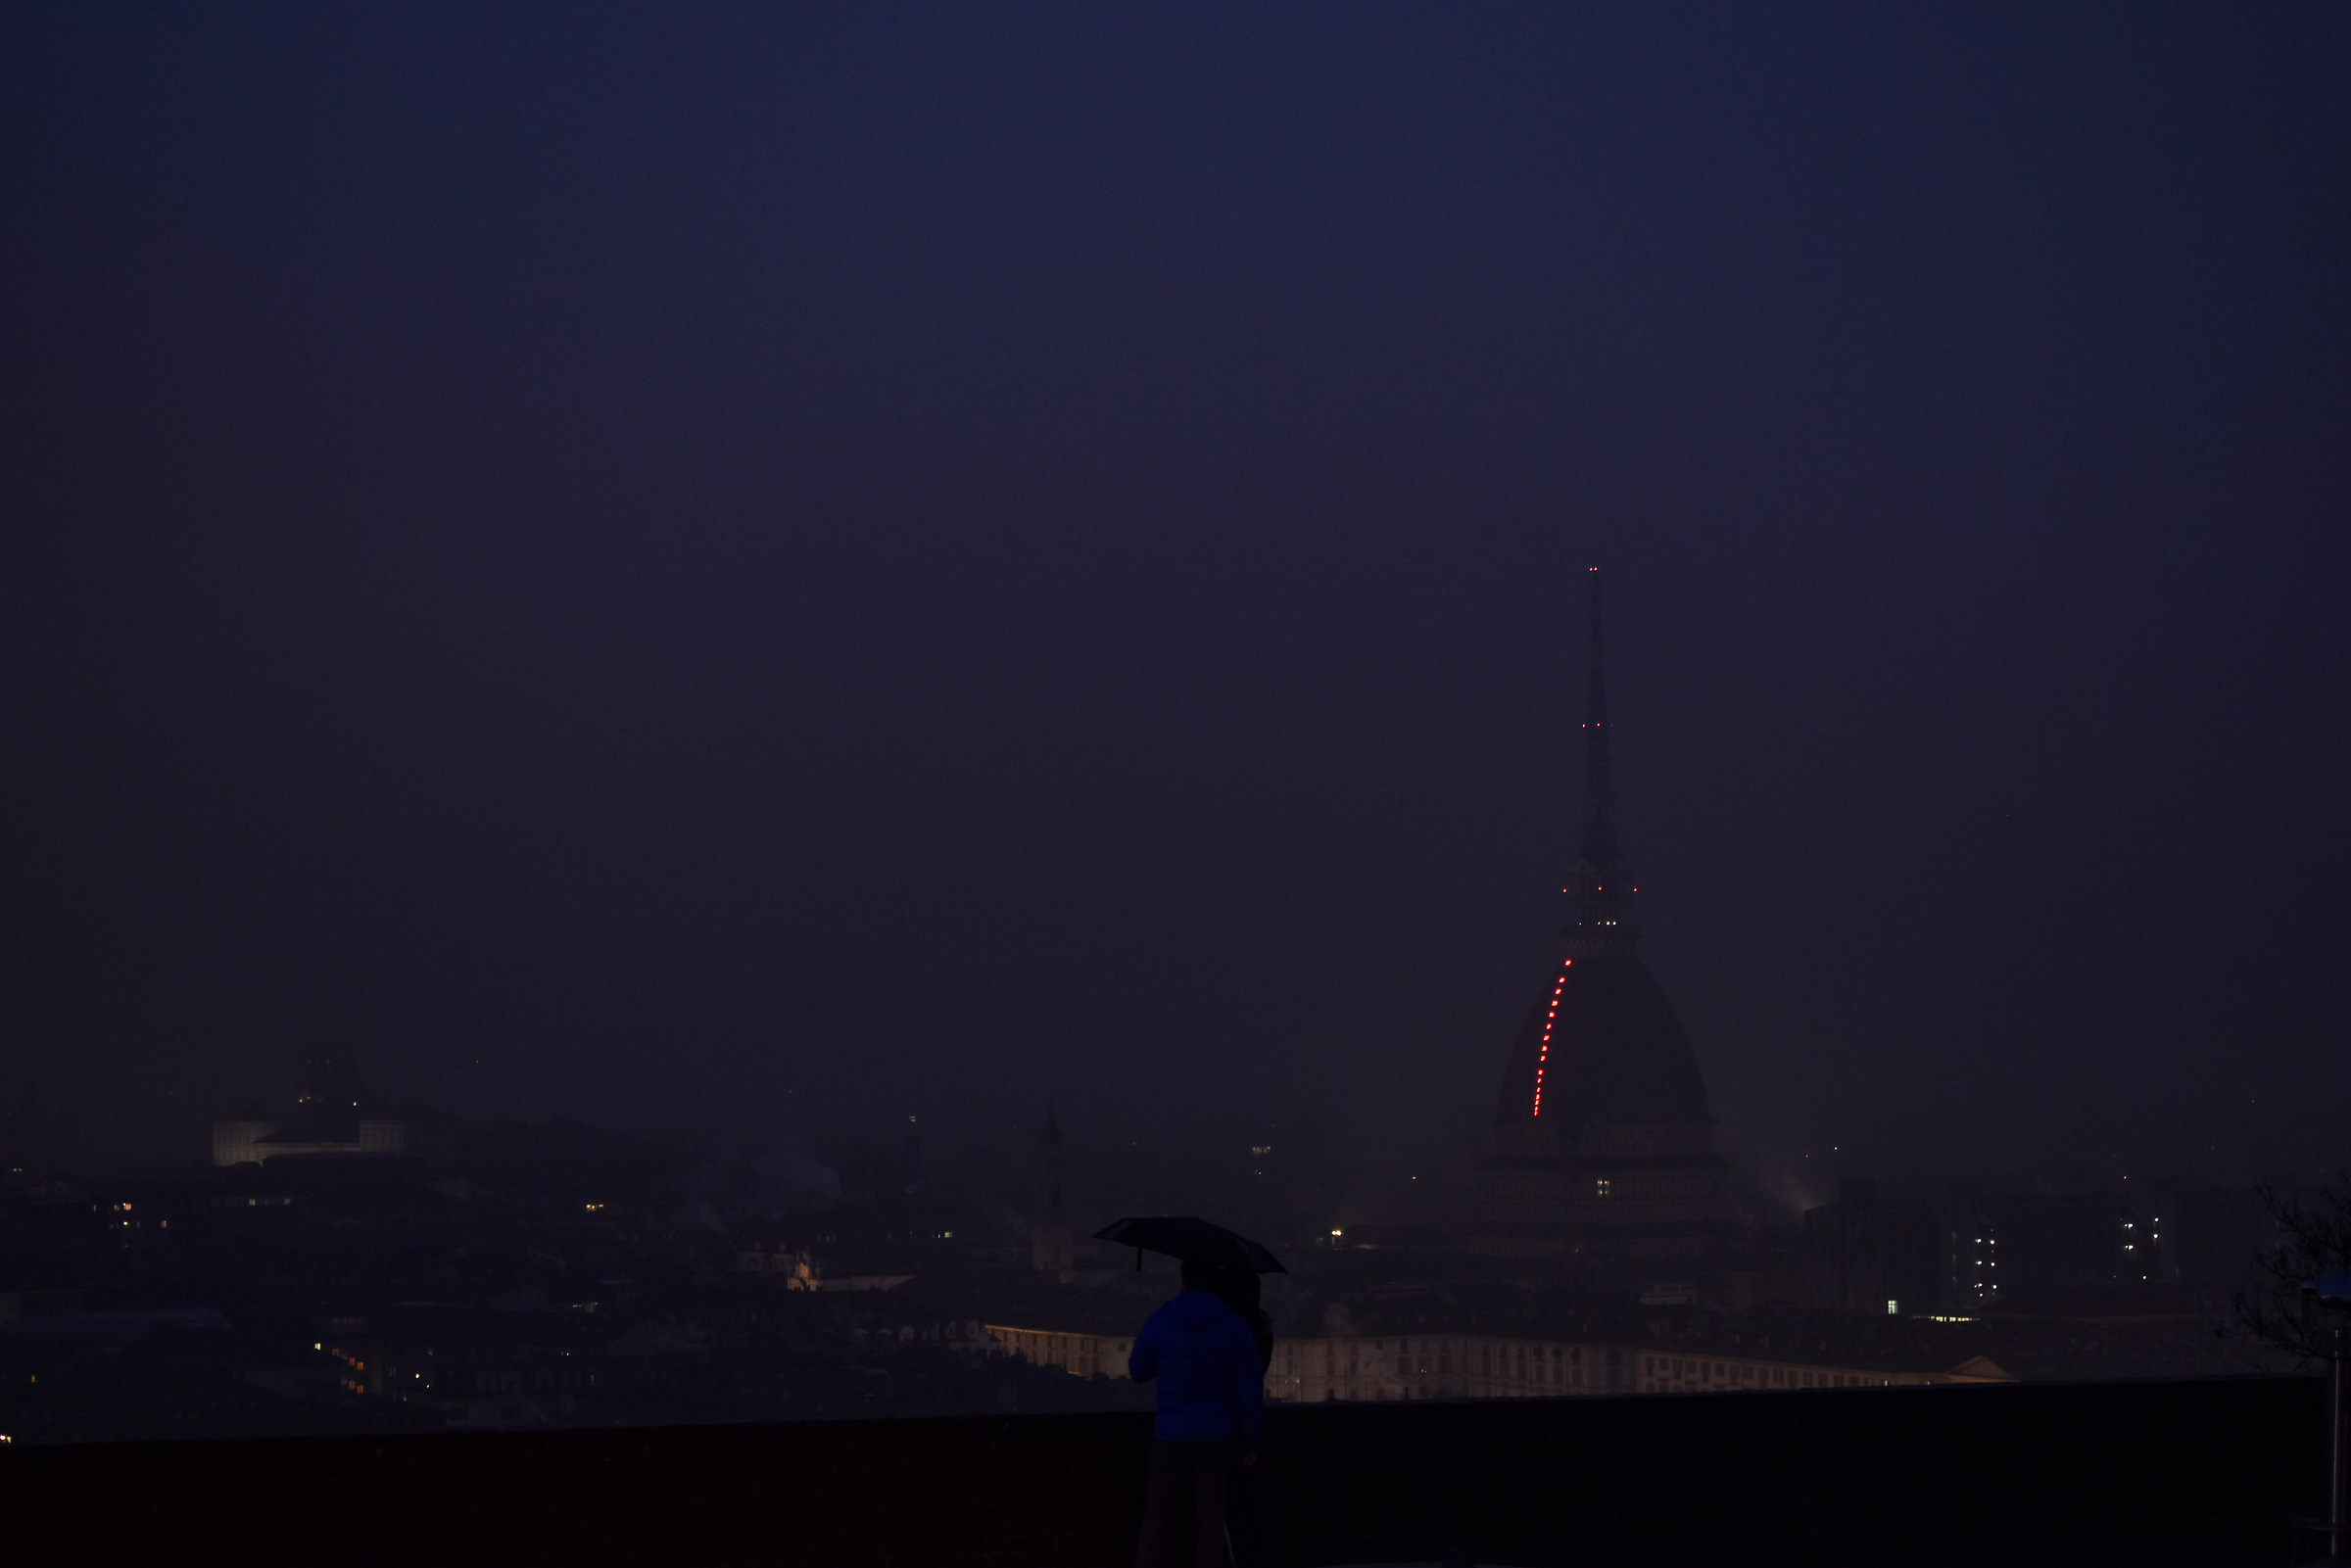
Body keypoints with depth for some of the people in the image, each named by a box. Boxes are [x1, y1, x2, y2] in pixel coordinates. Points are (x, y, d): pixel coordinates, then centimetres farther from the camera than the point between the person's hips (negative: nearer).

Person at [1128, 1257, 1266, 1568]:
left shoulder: (1159, 1323, -6)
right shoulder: (1235, 1327, -4)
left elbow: (1138, 1372, 8)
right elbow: (1251, 1391, -3)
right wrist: (1251, 1443, 4)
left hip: (1172, 1436, -1)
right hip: (1219, 1438, 1)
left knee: (1160, 1518, 6)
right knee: (1212, 1517, 4)